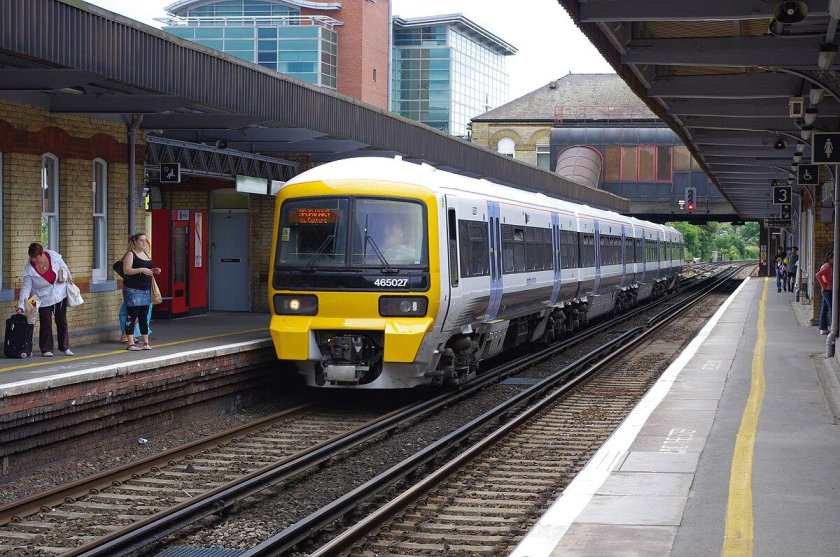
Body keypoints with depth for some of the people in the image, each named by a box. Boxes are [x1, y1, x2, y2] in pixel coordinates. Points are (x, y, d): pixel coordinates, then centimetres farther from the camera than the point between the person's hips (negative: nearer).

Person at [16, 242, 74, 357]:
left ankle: (65, 347, 19)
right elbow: (26, 287, -15)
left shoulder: (54, 256, -16)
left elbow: (63, 267, 3)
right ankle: (46, 350, 8)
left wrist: (64, 277, -17)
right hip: (44, 299, -2)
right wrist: (21, 305, -22)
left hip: (60, 294, 2)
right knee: (46, 325, -2)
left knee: (62, 321, 10)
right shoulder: (29, 269, -19)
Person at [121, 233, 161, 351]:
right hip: (133, 290, -8)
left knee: (144, 316, 8)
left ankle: (145, 342, 11)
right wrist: (141, 270, -24)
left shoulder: (145, 254, 18)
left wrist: (154, 271, 9)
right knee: (132, 315, -8)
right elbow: (126, 270, -16)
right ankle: (131, 343, -8)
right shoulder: (130, 254, -6)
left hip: (145, 290, 8)